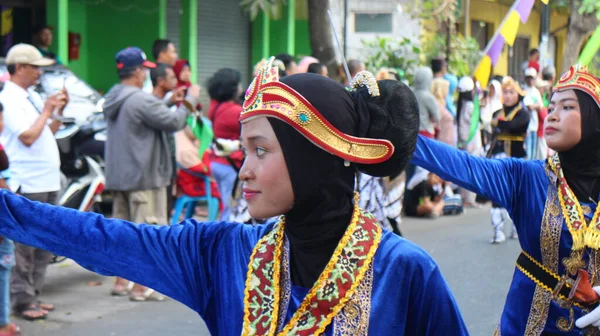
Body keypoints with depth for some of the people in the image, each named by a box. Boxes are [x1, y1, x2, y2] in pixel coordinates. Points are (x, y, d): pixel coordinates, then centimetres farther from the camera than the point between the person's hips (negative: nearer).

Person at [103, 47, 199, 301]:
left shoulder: (112, 99, 9)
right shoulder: (141, 100, -19)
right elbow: (174, 123, -17)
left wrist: (169, 103, 16)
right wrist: (190, 101, -2)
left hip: (118, 175, 9)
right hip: (144, 176, -9)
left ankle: (121, 282, 22)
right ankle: (141, 287, -1)